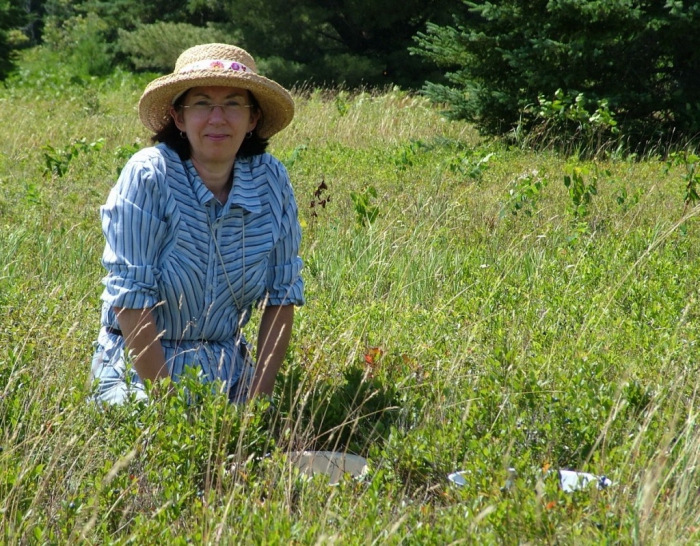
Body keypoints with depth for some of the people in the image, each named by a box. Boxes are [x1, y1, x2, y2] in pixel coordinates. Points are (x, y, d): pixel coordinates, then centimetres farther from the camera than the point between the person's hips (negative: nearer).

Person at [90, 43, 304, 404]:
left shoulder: (272, 181, -4)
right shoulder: (148, 175, -15)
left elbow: (281, 294, 2)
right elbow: (129, 296, -16)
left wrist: (259, 394, -5)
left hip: (227, 370, 4)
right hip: (139, 366, -4)